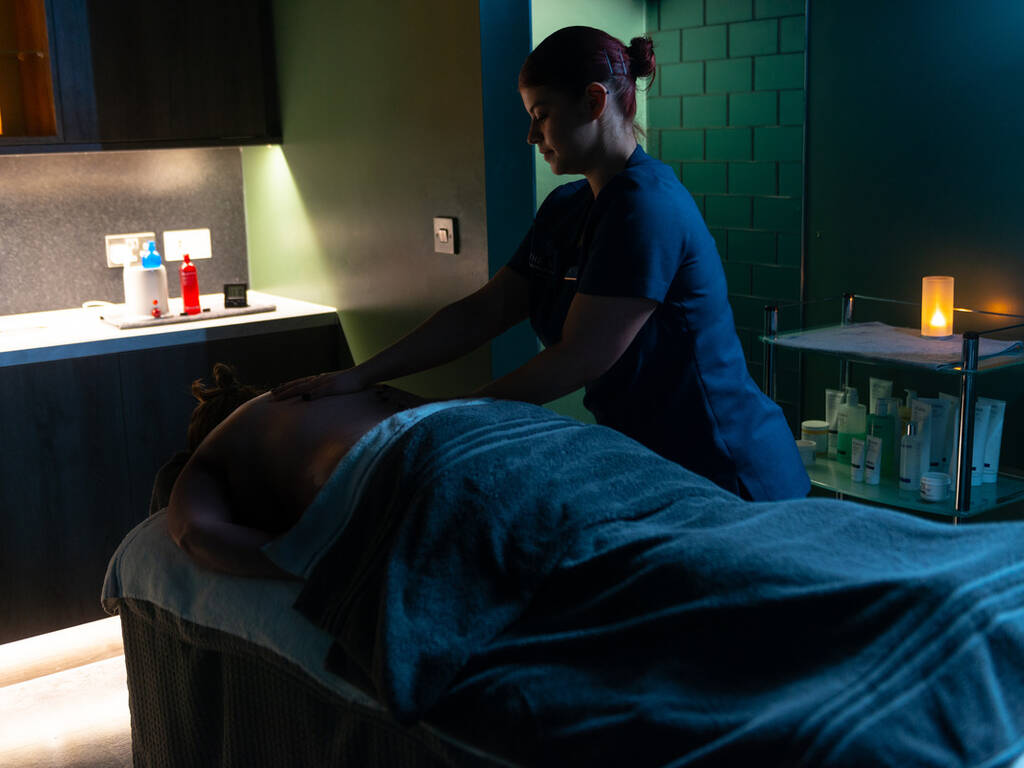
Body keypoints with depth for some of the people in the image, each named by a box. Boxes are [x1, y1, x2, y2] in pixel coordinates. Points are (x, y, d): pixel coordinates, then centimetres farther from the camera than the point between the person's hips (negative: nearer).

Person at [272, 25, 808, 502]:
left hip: (723, 478, -8)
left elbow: (579, 360, -22)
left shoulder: (646, 205, -21)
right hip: (644, 463, 8)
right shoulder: (565, 208, 9)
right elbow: (482, 313, 6)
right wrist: (360, 376, 0)